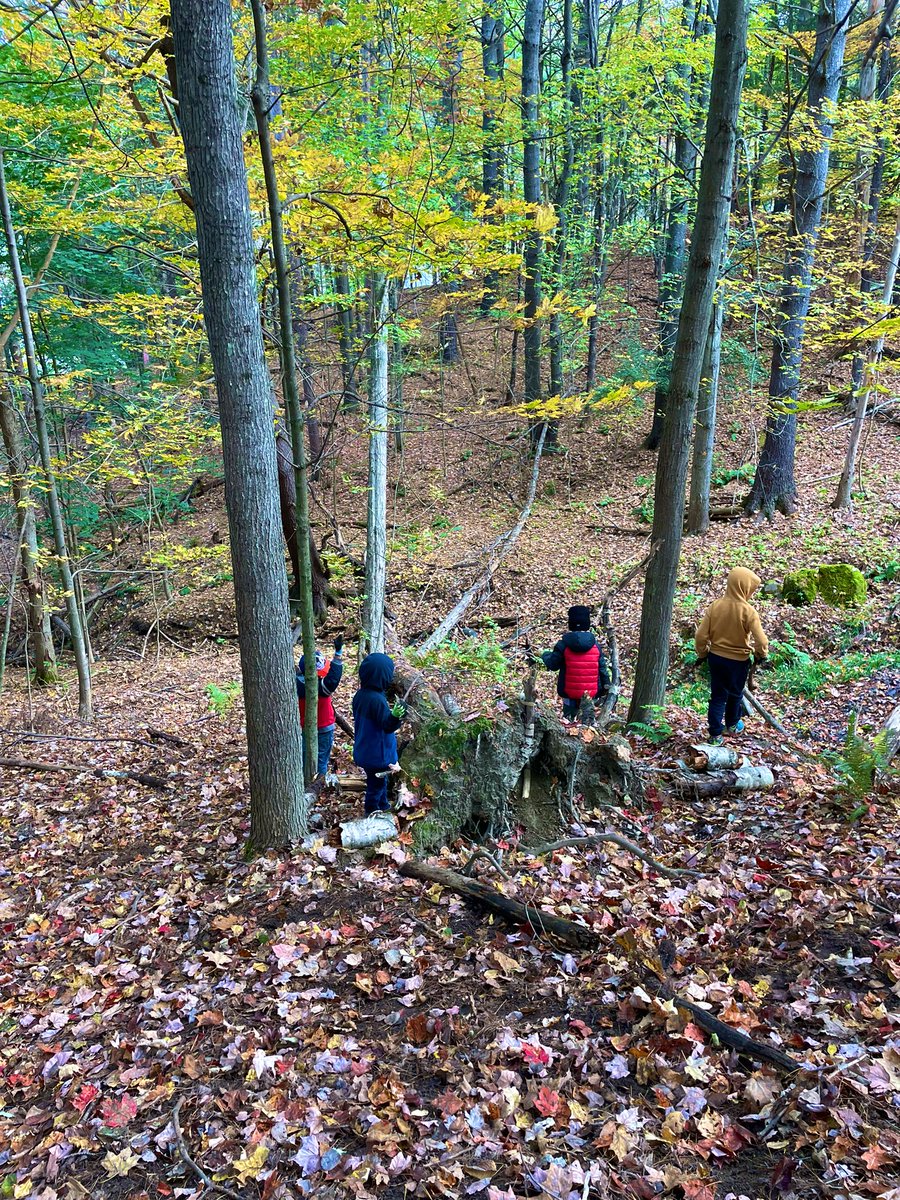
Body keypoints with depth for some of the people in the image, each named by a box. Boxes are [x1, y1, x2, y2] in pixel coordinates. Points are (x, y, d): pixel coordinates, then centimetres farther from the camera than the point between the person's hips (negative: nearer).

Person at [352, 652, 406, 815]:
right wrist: (395, 716, -46)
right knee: (377, 783, 10)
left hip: (365, 750, 9)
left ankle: (383, 806, 44)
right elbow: (387, 725, -27)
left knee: (380, 781, 27)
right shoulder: (377, 699, -30)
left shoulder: (360, 695, -1)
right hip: (377, 754, -9)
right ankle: (372, 813, 24)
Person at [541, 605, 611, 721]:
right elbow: (602, 667, 3)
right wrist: (605, 686, 13)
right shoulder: (595, 644, -1)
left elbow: (552, 665, -4)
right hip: (591, 693, 2)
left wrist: (545, 655, 17)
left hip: (569, 693, -2)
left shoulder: (563, 644, -9)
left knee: (568, 720, 10)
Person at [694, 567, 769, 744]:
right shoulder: (748, 611, -22)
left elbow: (701, 635, -8)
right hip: (738, 661, -2)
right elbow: (761, 641, -20)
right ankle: (732, 725, 43)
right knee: (735, 694, 22)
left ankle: (715, 734, 15)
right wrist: (761, 655, 1)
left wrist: (702, 654, 8)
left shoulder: (715, 605, -12)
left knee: (717, 695, 13)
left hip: (716, 657, 2)